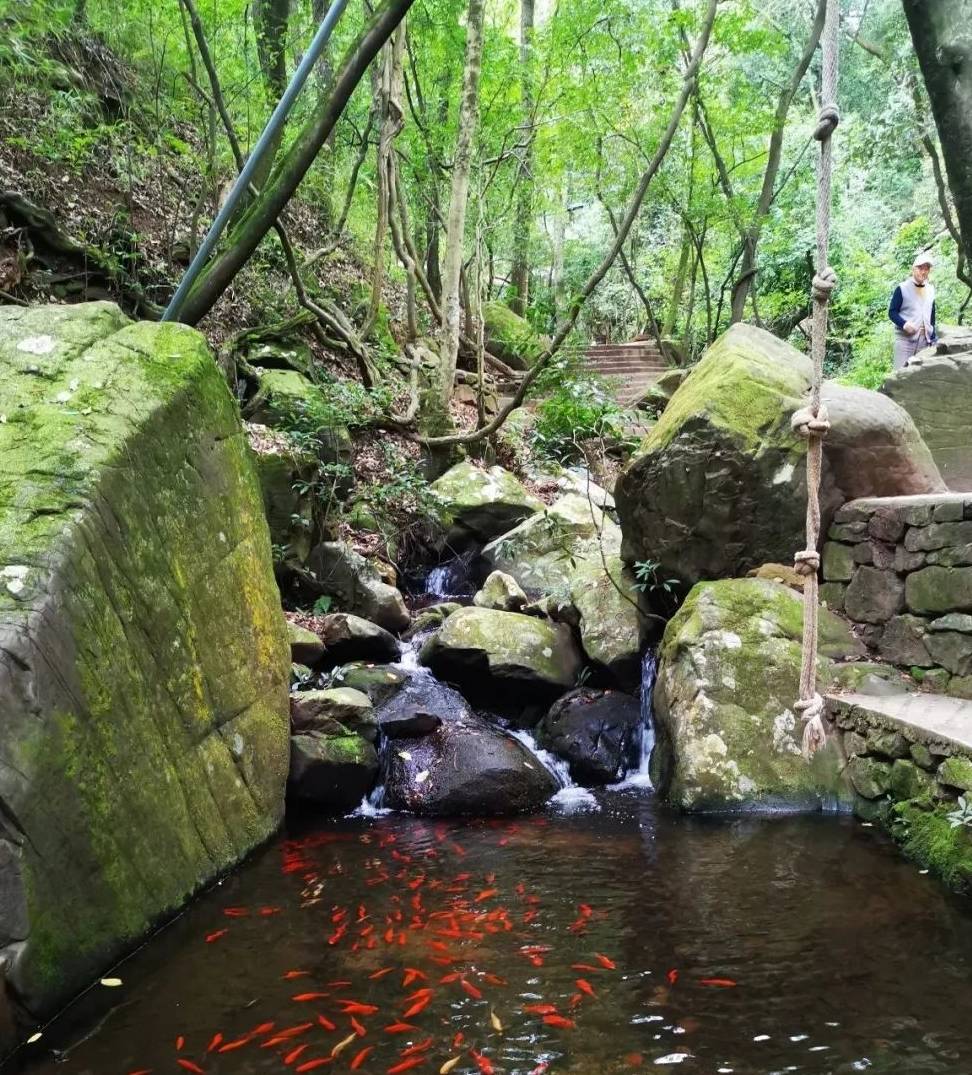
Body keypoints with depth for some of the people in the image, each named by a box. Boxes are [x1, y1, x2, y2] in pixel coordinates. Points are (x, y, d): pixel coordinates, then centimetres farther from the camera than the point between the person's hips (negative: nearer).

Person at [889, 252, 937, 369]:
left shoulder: (930, 290, 13)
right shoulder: (902, 288, -4)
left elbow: (932, 316, 19)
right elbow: (892, 312, -5)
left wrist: (933, 337, 14)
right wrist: (904, 324, -22)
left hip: (924, 339, 5)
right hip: (905, 338, -5)